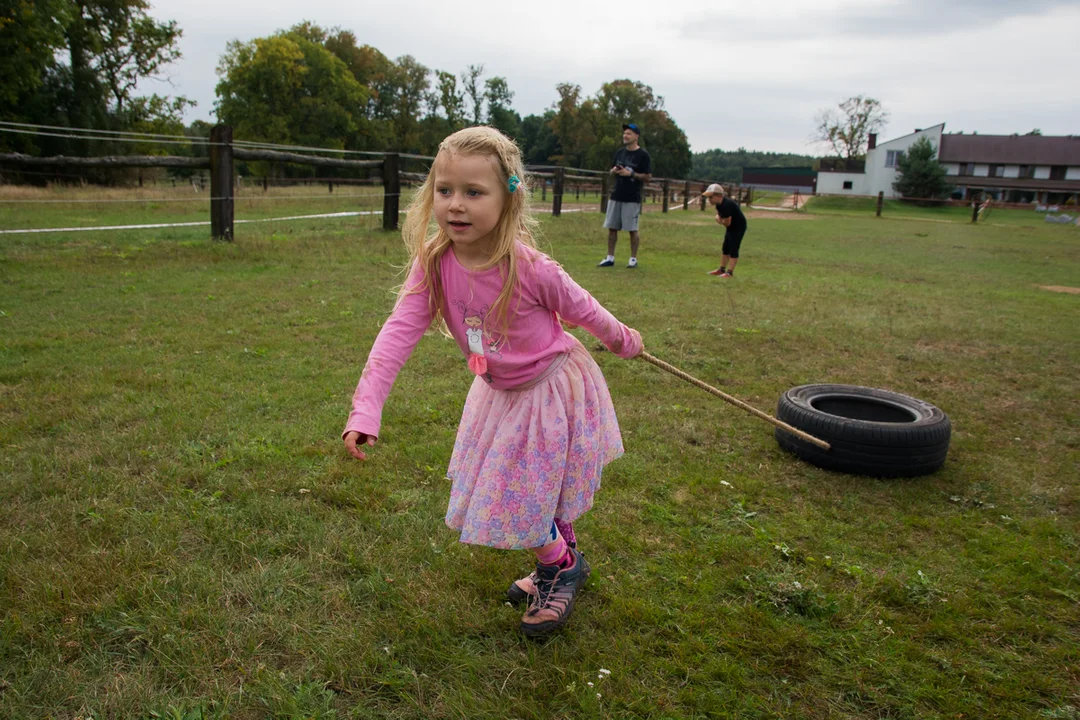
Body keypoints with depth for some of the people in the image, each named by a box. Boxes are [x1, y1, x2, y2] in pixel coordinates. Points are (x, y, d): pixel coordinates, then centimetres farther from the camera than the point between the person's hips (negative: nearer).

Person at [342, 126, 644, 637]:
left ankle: (560, 566, 31)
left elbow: (581, 308, -13)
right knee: (522, 490, 21)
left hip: (553, 388, -5)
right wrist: (365, 410, -35)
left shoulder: (530, 269, -31)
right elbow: (399, 331, -26)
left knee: (529, 494, 0)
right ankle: (561, 558, 48)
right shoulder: (434, 263, -20)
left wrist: (622, 340, 6)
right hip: (500, 391, 6)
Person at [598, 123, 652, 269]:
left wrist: (631, 174, -18)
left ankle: (633, 259, 9)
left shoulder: (643, 154, -6)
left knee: (632, 229, -1)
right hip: (616, 196, 6)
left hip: (632, 198, -6)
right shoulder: (620, 152, 12)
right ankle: (610, 258, 13)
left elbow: (648, 177, -8)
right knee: (612, 228, 6)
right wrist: (614, 171, -3)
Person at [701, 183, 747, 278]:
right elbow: (718, 214, 16)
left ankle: (730, 272, -11)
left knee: (733, 249, -11)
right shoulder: (719, 203, -3)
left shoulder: (727, 205, -31)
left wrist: (720, 220, -7)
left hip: (739, 227, -10)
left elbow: (727, 223, -27)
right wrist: (718, 217, -7)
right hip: (731, 227, 10)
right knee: (726, 248, 14)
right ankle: (722, 269, 23)